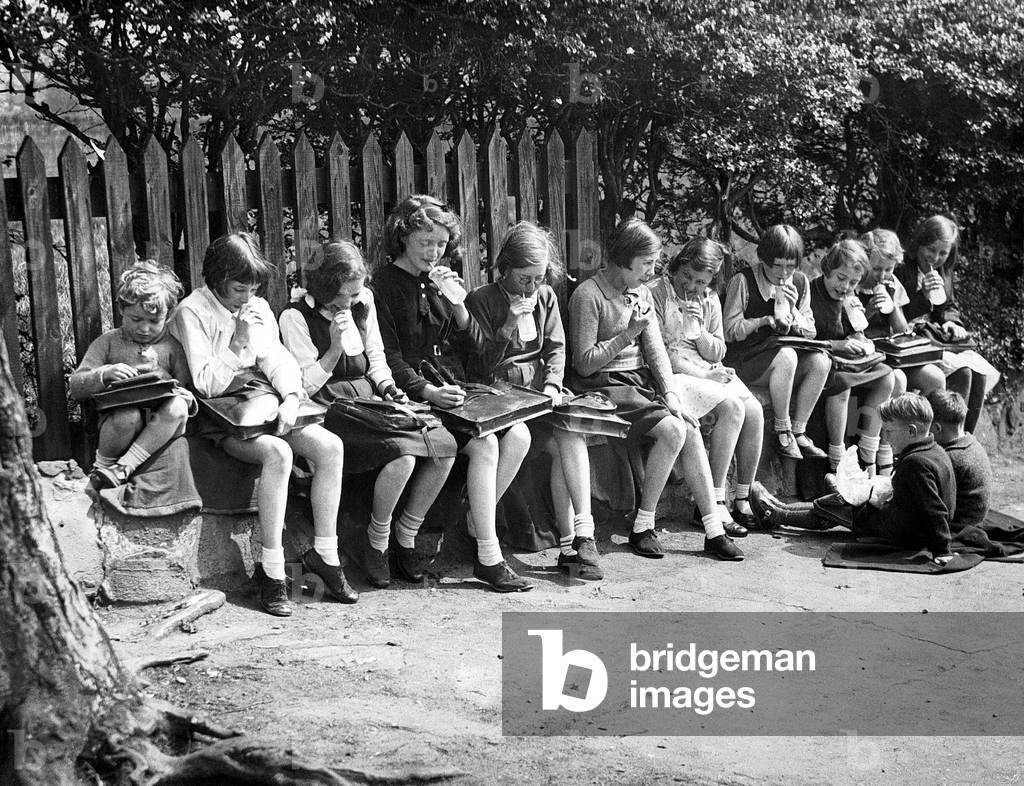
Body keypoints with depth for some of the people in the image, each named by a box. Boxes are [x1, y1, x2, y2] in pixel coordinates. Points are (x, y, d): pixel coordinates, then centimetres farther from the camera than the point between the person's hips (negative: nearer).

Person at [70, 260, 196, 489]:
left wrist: (176, 389, -13)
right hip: (116, 425, -2)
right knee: (128, 417, -37)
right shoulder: (107, 343, 9)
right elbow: (75, 387, 2)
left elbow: (187, 390, 12)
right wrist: (105, 374, -18)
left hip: (160, 428, 2)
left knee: (177, 408, -32)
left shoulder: (171, 347, 13)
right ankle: (103, 465, -9)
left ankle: (122, 469, -30)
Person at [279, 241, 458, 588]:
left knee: (445, 445, -17)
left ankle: (406, 535, 1)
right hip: (331, 408, -6)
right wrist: (335, 348, -19)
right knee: (402, 454, -32)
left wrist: (389, 389, 2)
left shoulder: (364, 302, 11)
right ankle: (377, 541, -6)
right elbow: (304, 386, -8)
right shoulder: (296, 316, -7)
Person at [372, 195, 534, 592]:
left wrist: (458, 304, -4)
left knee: (518, 435, -16)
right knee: (485, 444, -27)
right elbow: (388, 358, -10)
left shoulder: (442, 280, 17)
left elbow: (475, 346, 14)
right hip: (413, 394, -7)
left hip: (454, 389, 7)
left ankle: (478, 524, -1)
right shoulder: (384, 285, -3)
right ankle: (488, 558, -20)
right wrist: (427, 391, -24)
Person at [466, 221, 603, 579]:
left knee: (572, 438, -26)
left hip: (541, 386, 4)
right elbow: (482, 366, -5)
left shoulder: (546, 297, 12)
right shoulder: (481, 300, -3)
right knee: (568, 443, -25)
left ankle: (577, 538, -26)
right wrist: (508, 326, -17)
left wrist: (552, 386, -5)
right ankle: (575, 540, -21)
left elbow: (556, 348, 11)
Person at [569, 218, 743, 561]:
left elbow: (656, 350, 6)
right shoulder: (588, 295, -12)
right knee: (673, 431, -24)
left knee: (691, 432, -14)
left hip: (642, 380, 7)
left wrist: (670, 394, -8)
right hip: (604, 386, -7)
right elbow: (585, 364, -14)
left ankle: (714, 530, -9)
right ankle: (643, 527, -13)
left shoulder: (641, 293, 12)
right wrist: (628, 334, -16)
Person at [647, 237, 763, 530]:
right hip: (673, 375, -6)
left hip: (709, 372, 7)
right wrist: (703, 374, -13)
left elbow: (717, 354, 13)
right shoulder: (655, 294, -6)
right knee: (732, 407, -27)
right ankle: (715, 502, -23)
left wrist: (700, 330, -8)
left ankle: (744, 500, -8)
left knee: (754, 411, -18)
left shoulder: (709, 299, 13)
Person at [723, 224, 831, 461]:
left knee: (821, 361, -22)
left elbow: (810, 332, 8)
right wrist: (765, 320, -20)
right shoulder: (743, 281, -9)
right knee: (786, 357, -35)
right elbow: (730, 331, -9)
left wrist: (792, 312, -10)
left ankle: (798, 430, -11)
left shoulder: (800, 283, 7)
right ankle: (782, 431, -20)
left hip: (786, 354, 6)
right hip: (744, 358, -6)